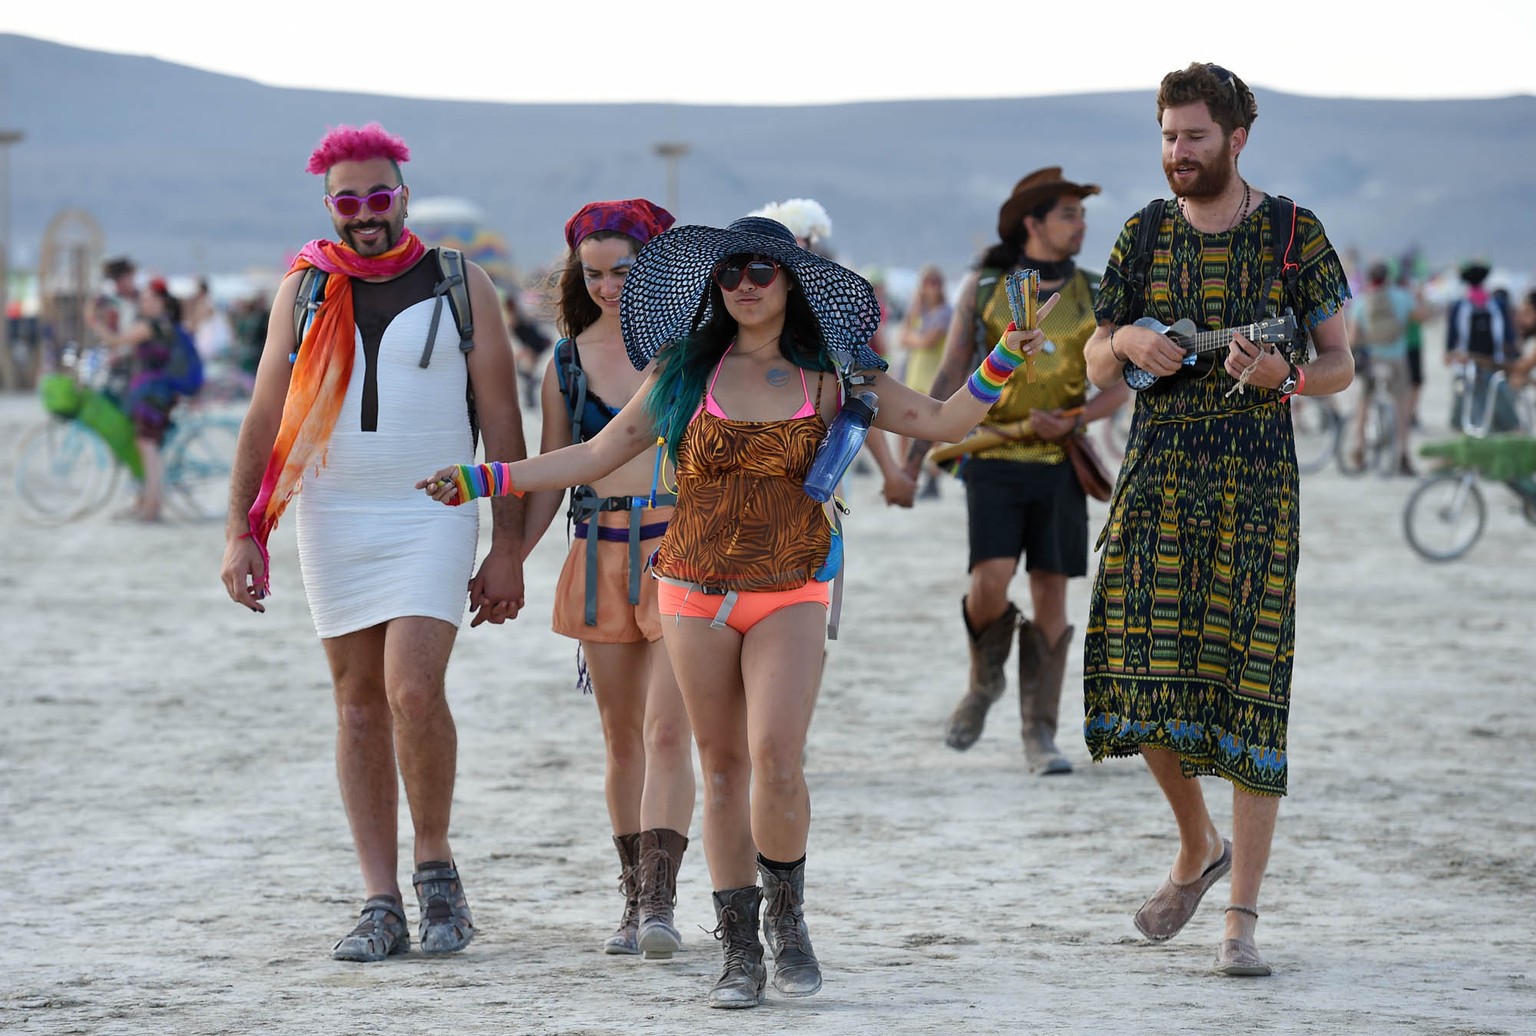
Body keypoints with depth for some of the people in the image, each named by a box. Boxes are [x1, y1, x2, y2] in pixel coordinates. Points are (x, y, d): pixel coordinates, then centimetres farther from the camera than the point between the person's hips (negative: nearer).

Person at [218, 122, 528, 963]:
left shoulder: (460, 285, 0)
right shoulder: (305, 288, 7)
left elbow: (501, 420, 0)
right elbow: (265, 413, 7)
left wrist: (508, 549, -4)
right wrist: (241, 531, 0)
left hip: (433, 517, -3)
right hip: (334, 518, 3)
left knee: (413, 690, -18)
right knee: (359, 705, 3)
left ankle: (434, 863, 3)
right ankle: (381, 904, 6)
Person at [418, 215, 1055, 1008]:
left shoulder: (830, 378, 3)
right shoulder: (685, 371, 5)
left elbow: (942, 422, 5)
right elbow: (599, 454, 9)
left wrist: (1002, 362, -12)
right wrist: (482, 480, 5)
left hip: (790, 594, -1)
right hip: (695, 595, 1)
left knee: (776, 759, -17)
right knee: (722, 770, 4)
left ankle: (786, 914, 7)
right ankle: (739, 950, 12)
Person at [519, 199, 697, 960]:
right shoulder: (569, 361, 9)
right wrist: (505, 563, 7)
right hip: (603, 557, 3)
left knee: (667, 731, -14)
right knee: (622, 739, 7)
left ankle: (659, 904, -17)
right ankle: (635, 901, 16)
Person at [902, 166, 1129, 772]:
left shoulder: (1092, 296, 6)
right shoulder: (984, 286, 2)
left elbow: (1117, 387, 6)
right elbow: (950, 374, 3)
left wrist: (1072, 421, -13)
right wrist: (913, 452, -3)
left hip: (1059, 465, 2)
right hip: (994, 462, -2)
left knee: (1051, 592, 0)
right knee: (991, 582, -16)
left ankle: (1040, 734, 6)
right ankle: (984, 680, 14)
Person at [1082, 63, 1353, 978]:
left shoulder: (1294, 233, 1)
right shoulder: (1144, 236, 9)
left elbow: (1342, 367, 2)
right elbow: (1095, 367, 15)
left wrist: (1284, 375, -19)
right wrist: (1125, 341, -8)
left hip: (1256, 474, -3)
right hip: (1159, 471, 3)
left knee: (1249, 681, -7)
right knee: (1145, 671, -6)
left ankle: (1243, 920, -4)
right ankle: (1199, 849, 22)